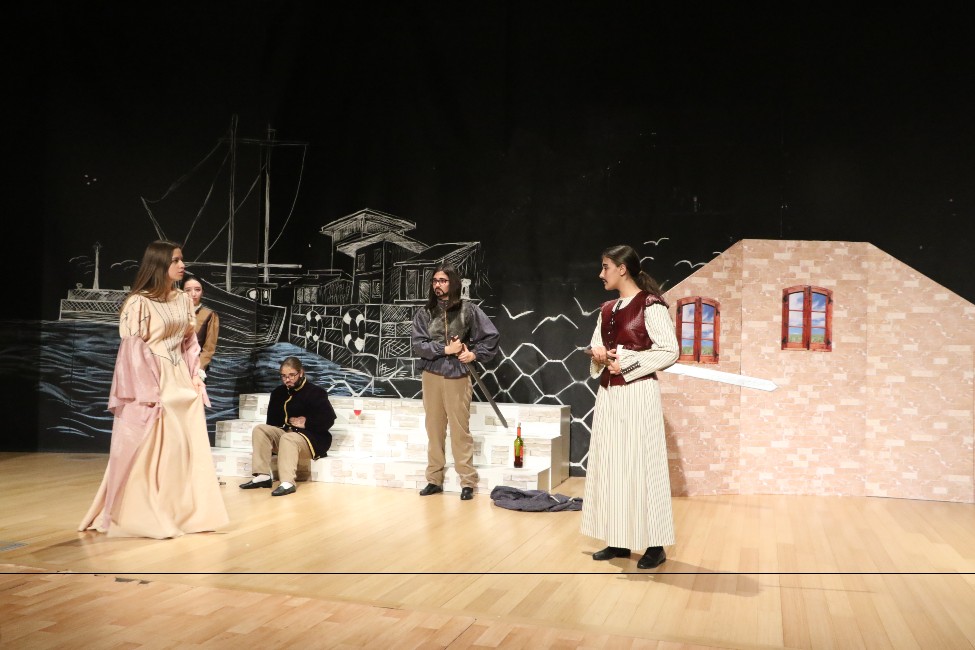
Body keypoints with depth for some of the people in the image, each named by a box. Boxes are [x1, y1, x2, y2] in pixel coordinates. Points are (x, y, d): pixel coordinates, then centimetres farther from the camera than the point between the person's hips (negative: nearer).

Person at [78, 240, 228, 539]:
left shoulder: (183, 300, 10)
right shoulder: (139, 302, -11)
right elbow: (133, 350, -13)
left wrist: (195, 379, 7)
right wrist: (148, 393, -16)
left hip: (182, 382, 7)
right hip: (153, 384, -7)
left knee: (188, 448, 8)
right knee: (151, 451, -1)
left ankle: (183, 512, 20)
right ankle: (142, 515, 12)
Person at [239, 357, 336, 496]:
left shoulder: (316, 392, -7)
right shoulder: (278, 393, 11)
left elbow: (328, 420, -13)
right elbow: (272, 421, 13)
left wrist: (306, 423, -15)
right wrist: (289, 421, -4)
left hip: (313, 438, -7)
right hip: (286, 432, 7)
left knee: (288, 439, -36)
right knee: (260, 430, -13)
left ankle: (287, 482, -49)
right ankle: (262, 476, -23)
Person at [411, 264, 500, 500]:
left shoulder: (468, 309, -1)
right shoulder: (424, 313, 3)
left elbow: (491, 336, 3)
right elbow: (418, 345, -5)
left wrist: (475, 354, -8)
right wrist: (446, 349, -13)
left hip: (457, 377, -3)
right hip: (431, 376, 3)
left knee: (460, 430, -1)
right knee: (434, 429, 9)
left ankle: (467, 482, 7)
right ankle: (434, 479, 18)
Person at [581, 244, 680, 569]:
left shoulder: (650, 305, -9)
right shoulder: (607, 309, 13)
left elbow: (669, 350, -13)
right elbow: (596, 346, 21)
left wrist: (627, 363, -16)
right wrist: (597, 353, -2)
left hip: (638, 394, -8)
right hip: (608, 393, 8)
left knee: (641, 464, -4)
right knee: (609, 464, 8)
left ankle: (655, 545, 6)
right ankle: (618, 541, 17)